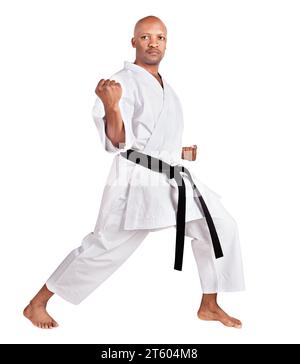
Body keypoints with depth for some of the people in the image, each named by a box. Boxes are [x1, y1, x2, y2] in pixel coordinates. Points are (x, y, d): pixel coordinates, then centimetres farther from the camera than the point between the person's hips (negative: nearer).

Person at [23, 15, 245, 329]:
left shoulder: (163, 86, 16)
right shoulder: (123, 82, -10)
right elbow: (117, 142, -21)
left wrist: (179, 153, 29)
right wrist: (111, 107, -36)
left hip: (172, 178, 8)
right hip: (136, 181, -8)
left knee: (220, 226, 5)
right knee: (103, 248, -5)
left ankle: (209, 306, 19)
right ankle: (37, 304, 13)